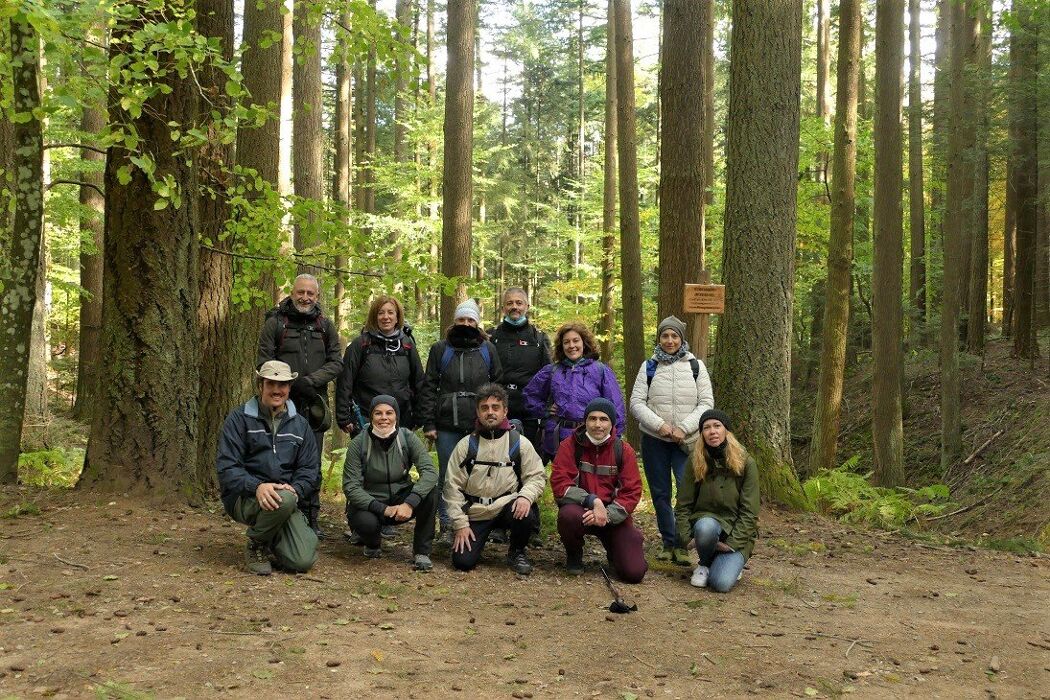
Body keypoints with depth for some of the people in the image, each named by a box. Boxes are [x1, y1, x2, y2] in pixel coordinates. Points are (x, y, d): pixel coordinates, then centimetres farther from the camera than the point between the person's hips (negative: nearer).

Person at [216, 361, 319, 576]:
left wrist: (295, 489, -14)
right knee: (284, 500, -38)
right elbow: (226, 466, -8)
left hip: (287, 496, 4)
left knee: (303, 561, -17)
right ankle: (256, 545, -8)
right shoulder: (239, 419, 1)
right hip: (244, 498, -3)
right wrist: (256, 487, -26)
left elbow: (308, 469, 9)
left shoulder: (299, 425, 15)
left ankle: (272, 539, 18)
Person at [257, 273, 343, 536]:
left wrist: (310, 380, -11)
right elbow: (263, 362, -4)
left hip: (313, 405, 3)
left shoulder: (325, 325, 10)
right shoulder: (275, 323, 2)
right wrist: (293, 383, -15)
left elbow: (336, 362, 5)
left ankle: (311, 519, 14)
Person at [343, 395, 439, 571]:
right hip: (370, 503, -1)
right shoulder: (358, 444, -14)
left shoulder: (407, 438, -11)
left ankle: (422, 551, -12)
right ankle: (373, 543, 4)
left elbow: (430, 472, -22)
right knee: (365, 522, -35)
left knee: (430, 491, -27)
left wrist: (410, 503, -37)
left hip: (400, 499, 2)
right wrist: (382, 509, -30)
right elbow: (350, 487, -17)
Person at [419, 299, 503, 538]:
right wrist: (428, 423, -2)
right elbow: (429, 387, 5)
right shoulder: (440, 349, 7)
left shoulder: (488, 350, 9)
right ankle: (446, 526, 12)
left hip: (480, 425, 0)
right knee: (447, 477, 4)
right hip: (447, 425, 0)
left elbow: (498, 385, 10)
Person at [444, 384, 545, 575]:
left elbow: (537, 476, 1)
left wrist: (526, 496, -21)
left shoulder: (520, 443, 0)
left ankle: (517, 552, -1)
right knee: (463, 562, -13)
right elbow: (453, 486, 3)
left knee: (526, 514, -34)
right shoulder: (465, 445, 2)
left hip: (508, 507, 0)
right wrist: (460, 524, -3)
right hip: (475, 513, 1)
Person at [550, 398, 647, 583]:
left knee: (634, 572, -15)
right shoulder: (570, 446, -5)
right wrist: (592, 501, -26)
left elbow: (632, 492, -5)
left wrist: (607, 514, -21)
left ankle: (613, 550, 24)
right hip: (580, 510, -1)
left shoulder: (624, 450, 0)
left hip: (614, 516, 1)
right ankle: (574, 556, -3)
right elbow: (559, 484, -13)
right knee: (568, 515, -38)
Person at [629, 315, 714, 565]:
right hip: (654, 441, 1)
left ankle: (682, 544, -6)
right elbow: (636, 402, 0)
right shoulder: (649, 366, 6)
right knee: (660, 493, 6)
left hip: (687, 441, -1)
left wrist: (684, 428, -12)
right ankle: (668, 543, 19)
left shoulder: (696, 366, 6)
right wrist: (659, 424, -14)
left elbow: (706, 403, 1)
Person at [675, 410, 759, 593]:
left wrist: (732, 543, -16)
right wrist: (687, 538, -13)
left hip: (737, 533, -1)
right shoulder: (696, 463, -1)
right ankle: (705, 564, -4)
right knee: (705, 526, -37)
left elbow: (749, 511, -8)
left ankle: (733, 563, 12)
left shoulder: (746, 463, -6)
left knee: (722, 584, -25)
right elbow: (683, 505, 0)